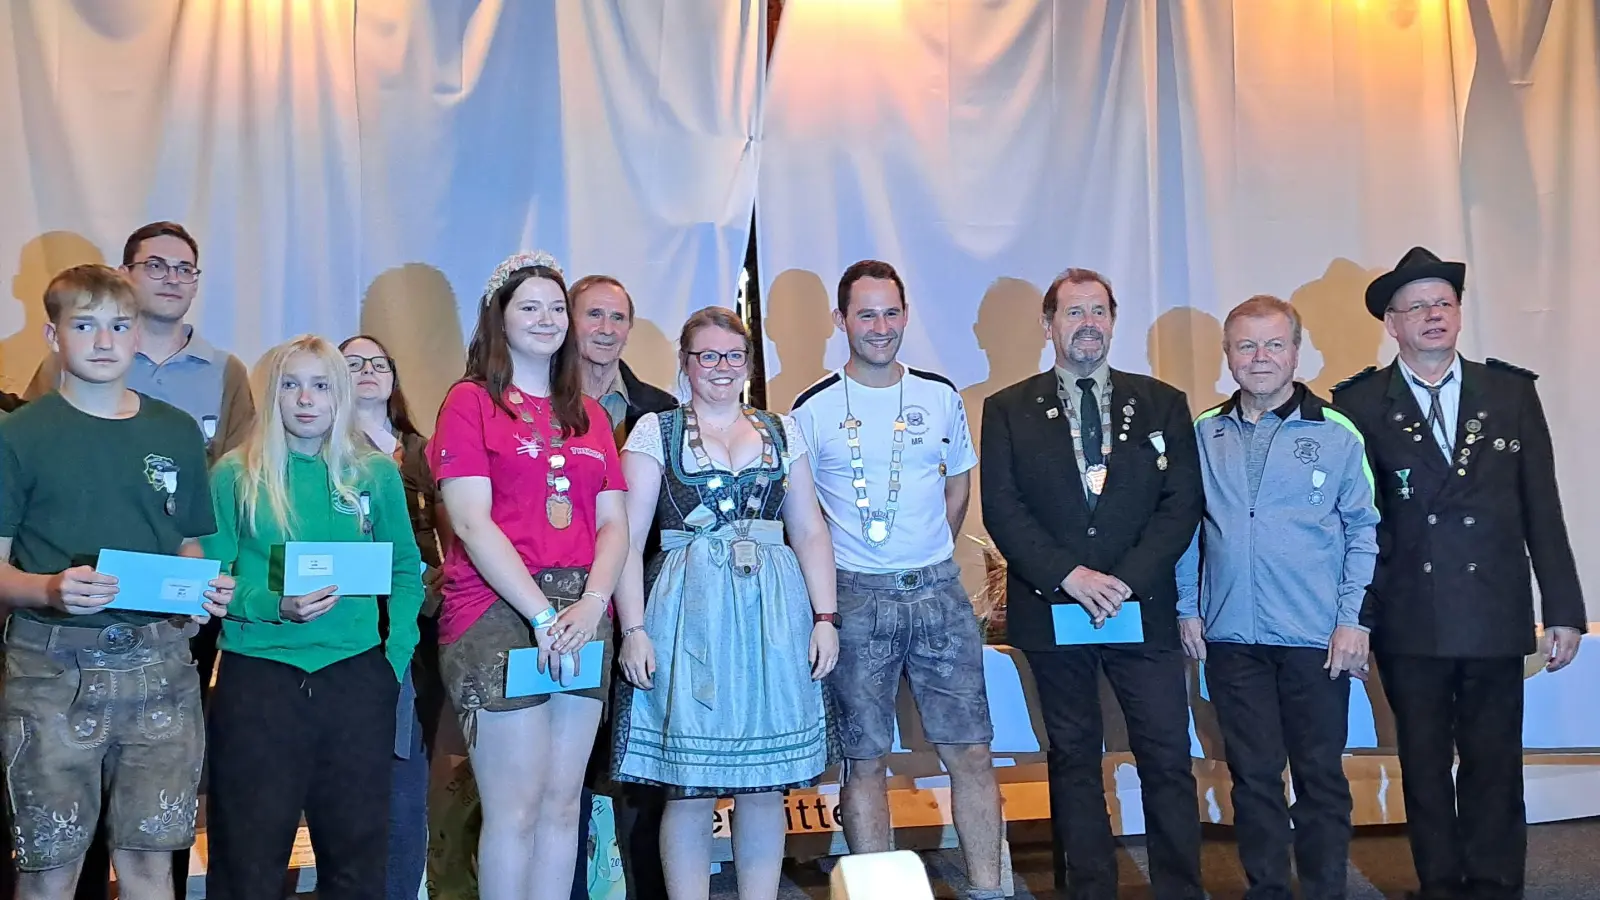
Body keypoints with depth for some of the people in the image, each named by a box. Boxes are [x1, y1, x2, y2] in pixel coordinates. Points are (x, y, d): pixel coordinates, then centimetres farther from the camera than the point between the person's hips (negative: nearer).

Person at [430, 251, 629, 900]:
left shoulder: (587, 413, 17)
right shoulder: (471, 401, 2)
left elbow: (613, 522, 9)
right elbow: (472, 523, -8)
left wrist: (591, 603, -9)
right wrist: (544, 613, -14)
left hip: (581, 614, 5)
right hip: (497, 614, -5)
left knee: (563, 803, 8)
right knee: (515, 809, -2)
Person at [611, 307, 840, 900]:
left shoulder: (781, 431, 13)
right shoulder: (656, 430, 5)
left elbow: (809, 531, 11)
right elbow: (628, 537, -1)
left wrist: (825, 617, 1)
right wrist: (634, 628, -10)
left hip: (774, 614, 3)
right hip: (689, 615, -2)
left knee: (766, 783, 7)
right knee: (690, 787, 0)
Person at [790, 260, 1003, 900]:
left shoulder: (941, 397, 6)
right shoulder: (814, 409, -2)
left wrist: (928, 562, 11)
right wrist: (827, 589, -3)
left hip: (939, 590, 2)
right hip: (856, 600, -2)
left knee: (971, 753, 3)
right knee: (865, 761, 5)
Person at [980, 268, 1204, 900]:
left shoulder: (1162, 404, 8)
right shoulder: (1008, 410, 5)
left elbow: (1183, 504, 1)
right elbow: (1002, 510, -3)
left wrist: (1126, 580, -12)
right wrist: (1069, 575, -15)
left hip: (1143, 607, 1)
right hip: (1051, 610, 0)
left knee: (1168, 759, 1)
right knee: (1073, 760, 9)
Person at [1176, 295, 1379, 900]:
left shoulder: (1336, 434, -2)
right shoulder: (1203, 435, 5)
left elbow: (1364, 530, 0)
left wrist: (1354, 619, -6)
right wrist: (1188, 607, 6)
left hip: (1318, 639, -2)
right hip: (1231, 638, 2)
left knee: (1321, 776, 7)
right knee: (1253, 776, 10)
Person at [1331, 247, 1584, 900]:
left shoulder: (1512, 392, 5)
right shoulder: (1359, 404, 0)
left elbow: (1542, 508, 5)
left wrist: (1563, 608, 3)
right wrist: (1352, 617, -2)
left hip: (1496, 616, 1)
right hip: (1409, 620, -1)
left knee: (1494, 765, 7)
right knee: (1423, 766, 9)